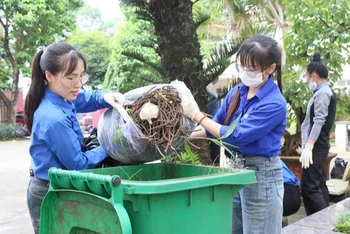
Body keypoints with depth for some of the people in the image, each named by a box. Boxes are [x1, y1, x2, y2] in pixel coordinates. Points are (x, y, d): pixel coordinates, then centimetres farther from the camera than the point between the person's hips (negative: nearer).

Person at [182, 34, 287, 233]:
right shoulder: (237, 93, 3)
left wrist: (197, 115, -18)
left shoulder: (274, 104, -20)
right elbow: (216, 126, 11)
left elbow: (235, 136, -22)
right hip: (237, 168, 7)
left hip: (261, 174, -7)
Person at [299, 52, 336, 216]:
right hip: (317, 145, 11)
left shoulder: (322, 92, -14)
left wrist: (308, 147, -28)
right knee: (318, 184, 12)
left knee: (309, 186, -11)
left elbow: (318, 122, -22)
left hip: (315, 146, -11)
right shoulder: (324, 91, 18)